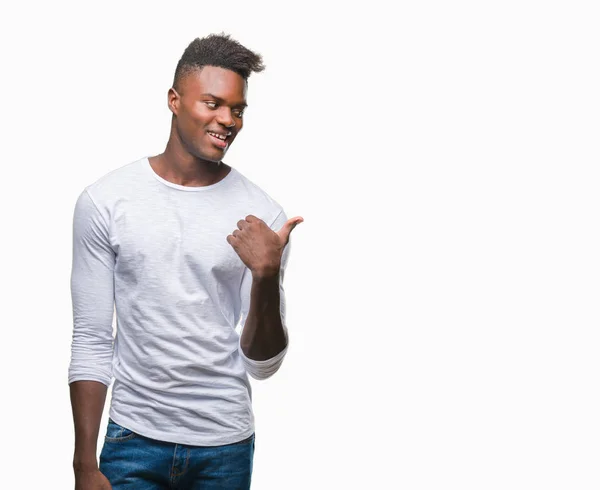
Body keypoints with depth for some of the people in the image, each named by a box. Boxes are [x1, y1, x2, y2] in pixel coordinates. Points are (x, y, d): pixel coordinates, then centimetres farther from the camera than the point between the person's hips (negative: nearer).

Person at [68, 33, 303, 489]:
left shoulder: (263, 216, -6)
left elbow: (262, 366, -5)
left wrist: (266, 277, -22)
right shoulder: (105, 201, -6)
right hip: (133, 440, -1)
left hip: (226, 447, 1)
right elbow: (91, 343, -2)